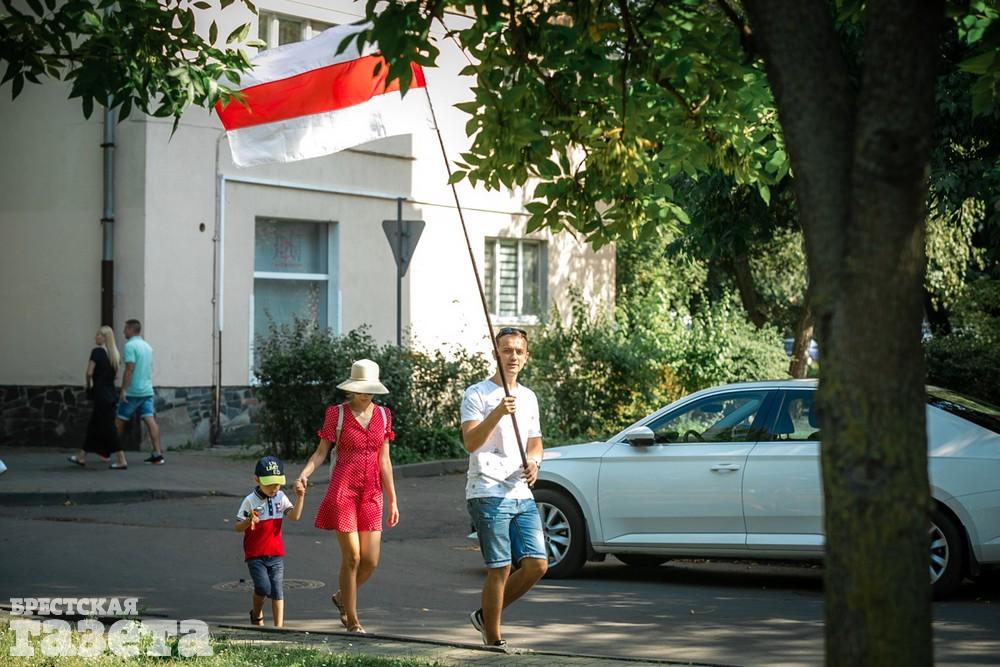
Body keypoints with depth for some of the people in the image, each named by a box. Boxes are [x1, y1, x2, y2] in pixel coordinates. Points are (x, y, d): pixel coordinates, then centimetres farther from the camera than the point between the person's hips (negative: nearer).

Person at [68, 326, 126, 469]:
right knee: (93, 426, 16)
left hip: (101, 395, -8)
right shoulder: (114, 354, 10)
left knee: (108, 428, -4)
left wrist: (88, 385, 0)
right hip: (111, 394, 8)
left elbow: (89, 372, -17)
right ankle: (81, 457, 24)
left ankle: (122, 461, -5)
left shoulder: (97, 352, -13)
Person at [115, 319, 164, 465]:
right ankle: (157, 453, -12)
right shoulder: (147, 346, 15)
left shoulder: (130, 346, -11)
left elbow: (129, 369, -18)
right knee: (149, 419, -2)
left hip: (133, 392, -7)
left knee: (120, 420, 7)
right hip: (147, 390, 7)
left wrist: (123, 390, -18)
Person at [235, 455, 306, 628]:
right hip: (255, 555, -3)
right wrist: (248, 521, -29)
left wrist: (300, 497, -19)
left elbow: (294, 516, -7)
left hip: (276, 554, 3)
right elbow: (238, 528, -8)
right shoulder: (250, 501, -9)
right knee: (263, 587, -14)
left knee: (277, 590, 1)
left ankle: (279, 625, 7)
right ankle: (257, 613, 15)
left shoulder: (281, 497, 3)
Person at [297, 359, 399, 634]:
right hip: (343, 490, -4)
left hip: (371, 493, 4)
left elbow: (384, 460, 13)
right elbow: (321, 452, 0)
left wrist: (392, 500, 12)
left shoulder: (383, 415, 10)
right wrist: (304, 474, -19)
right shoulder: (337, 413, -1)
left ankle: (341, 597, 28)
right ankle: (352, 619, 9)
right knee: (351, 557, -5)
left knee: (371, 561, -1)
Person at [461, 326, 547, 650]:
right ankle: (493, 641, 5)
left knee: (537, 564, 0)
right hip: (488, 495, -6)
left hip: (522, 496, 6)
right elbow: (470, 442, -16)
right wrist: (497, 413, -31)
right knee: (501, 569, -7)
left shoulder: (529, 397, 18)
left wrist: (533, 463, 3)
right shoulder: (477, 394, -3)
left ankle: (486, 615, 18)